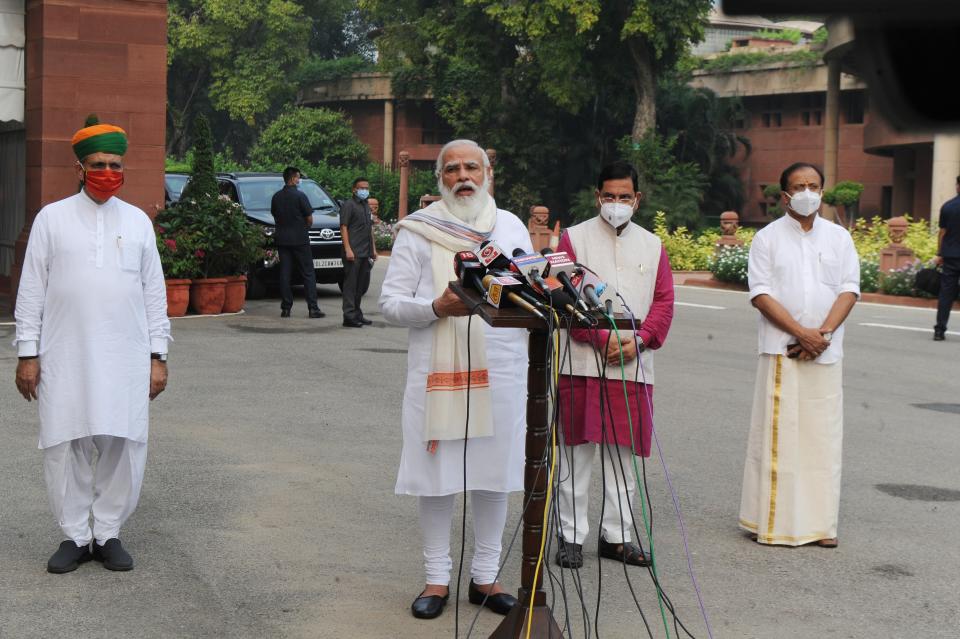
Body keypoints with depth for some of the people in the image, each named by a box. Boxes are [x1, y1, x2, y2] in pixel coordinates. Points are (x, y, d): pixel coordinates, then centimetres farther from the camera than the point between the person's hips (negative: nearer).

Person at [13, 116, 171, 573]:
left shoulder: (138, 221, 8)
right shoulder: (52, 218, 4)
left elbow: (154, 293, 9)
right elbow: (31, 290, 4)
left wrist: (157, 356, 4)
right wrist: (28, 354, -1)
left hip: (126, 359, 1)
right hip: (64, 358, -1)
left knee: (123, 445, 1)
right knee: (65, 446, 2)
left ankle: (108, 533, 15)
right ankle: (74, 536, 14)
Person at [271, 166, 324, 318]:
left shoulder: (276, 197, 6)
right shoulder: (300, 195, -11)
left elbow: (274, 216, 14)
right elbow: (309, 218, -8)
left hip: (282, 239, 5)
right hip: (300, 239, -5)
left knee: (284, 274, 7)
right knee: (308, 273, -1)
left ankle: (285, 308, 5)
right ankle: (313, 308, -5)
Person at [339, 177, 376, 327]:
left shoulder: (366, 206, 20)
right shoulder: (349, 205, -6)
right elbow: (343, 227, -12)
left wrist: (373, 249, 21)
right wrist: (348, 249, -20)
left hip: (366, 253, 9)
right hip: (353, 252, -9)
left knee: (363, 284, 13)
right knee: (350, 284, -6)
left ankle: (357, 313, 22)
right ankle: (349, 316, -5)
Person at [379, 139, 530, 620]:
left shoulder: (511, 226, 13)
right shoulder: (417, 230, 3)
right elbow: (390, 303, -1)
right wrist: (437, 307, -17)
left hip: (501, 370, 3)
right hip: (439, 372, -2)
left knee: (494, 471, 6)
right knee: (437, 472, 1)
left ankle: (485, 575, 19)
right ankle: (437, 578, 14)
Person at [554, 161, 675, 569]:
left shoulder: (652, 245, 13)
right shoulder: (574, 238, 2)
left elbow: (664, 301, 8)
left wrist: (638, 340, -8)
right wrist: (604, 337, -14)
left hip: (633, 366, 3)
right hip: (581, 363, -3)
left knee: (622, 452, 7)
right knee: (577, 451, 0)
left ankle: (616, 536, 16)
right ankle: (571, 536, 8)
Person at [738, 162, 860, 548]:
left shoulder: (838, 237, 10)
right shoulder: (768, 238, 2)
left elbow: (849, 290, 3)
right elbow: (760, 294, -6)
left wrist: (823, 334, -12)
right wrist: (801, 333, -15)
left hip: (826, 354, 2)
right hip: (781, 352, -2)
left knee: (822, 435, 3)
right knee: (776, 433, -2)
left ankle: (819, 523, 9)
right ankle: (769, 520, 4)